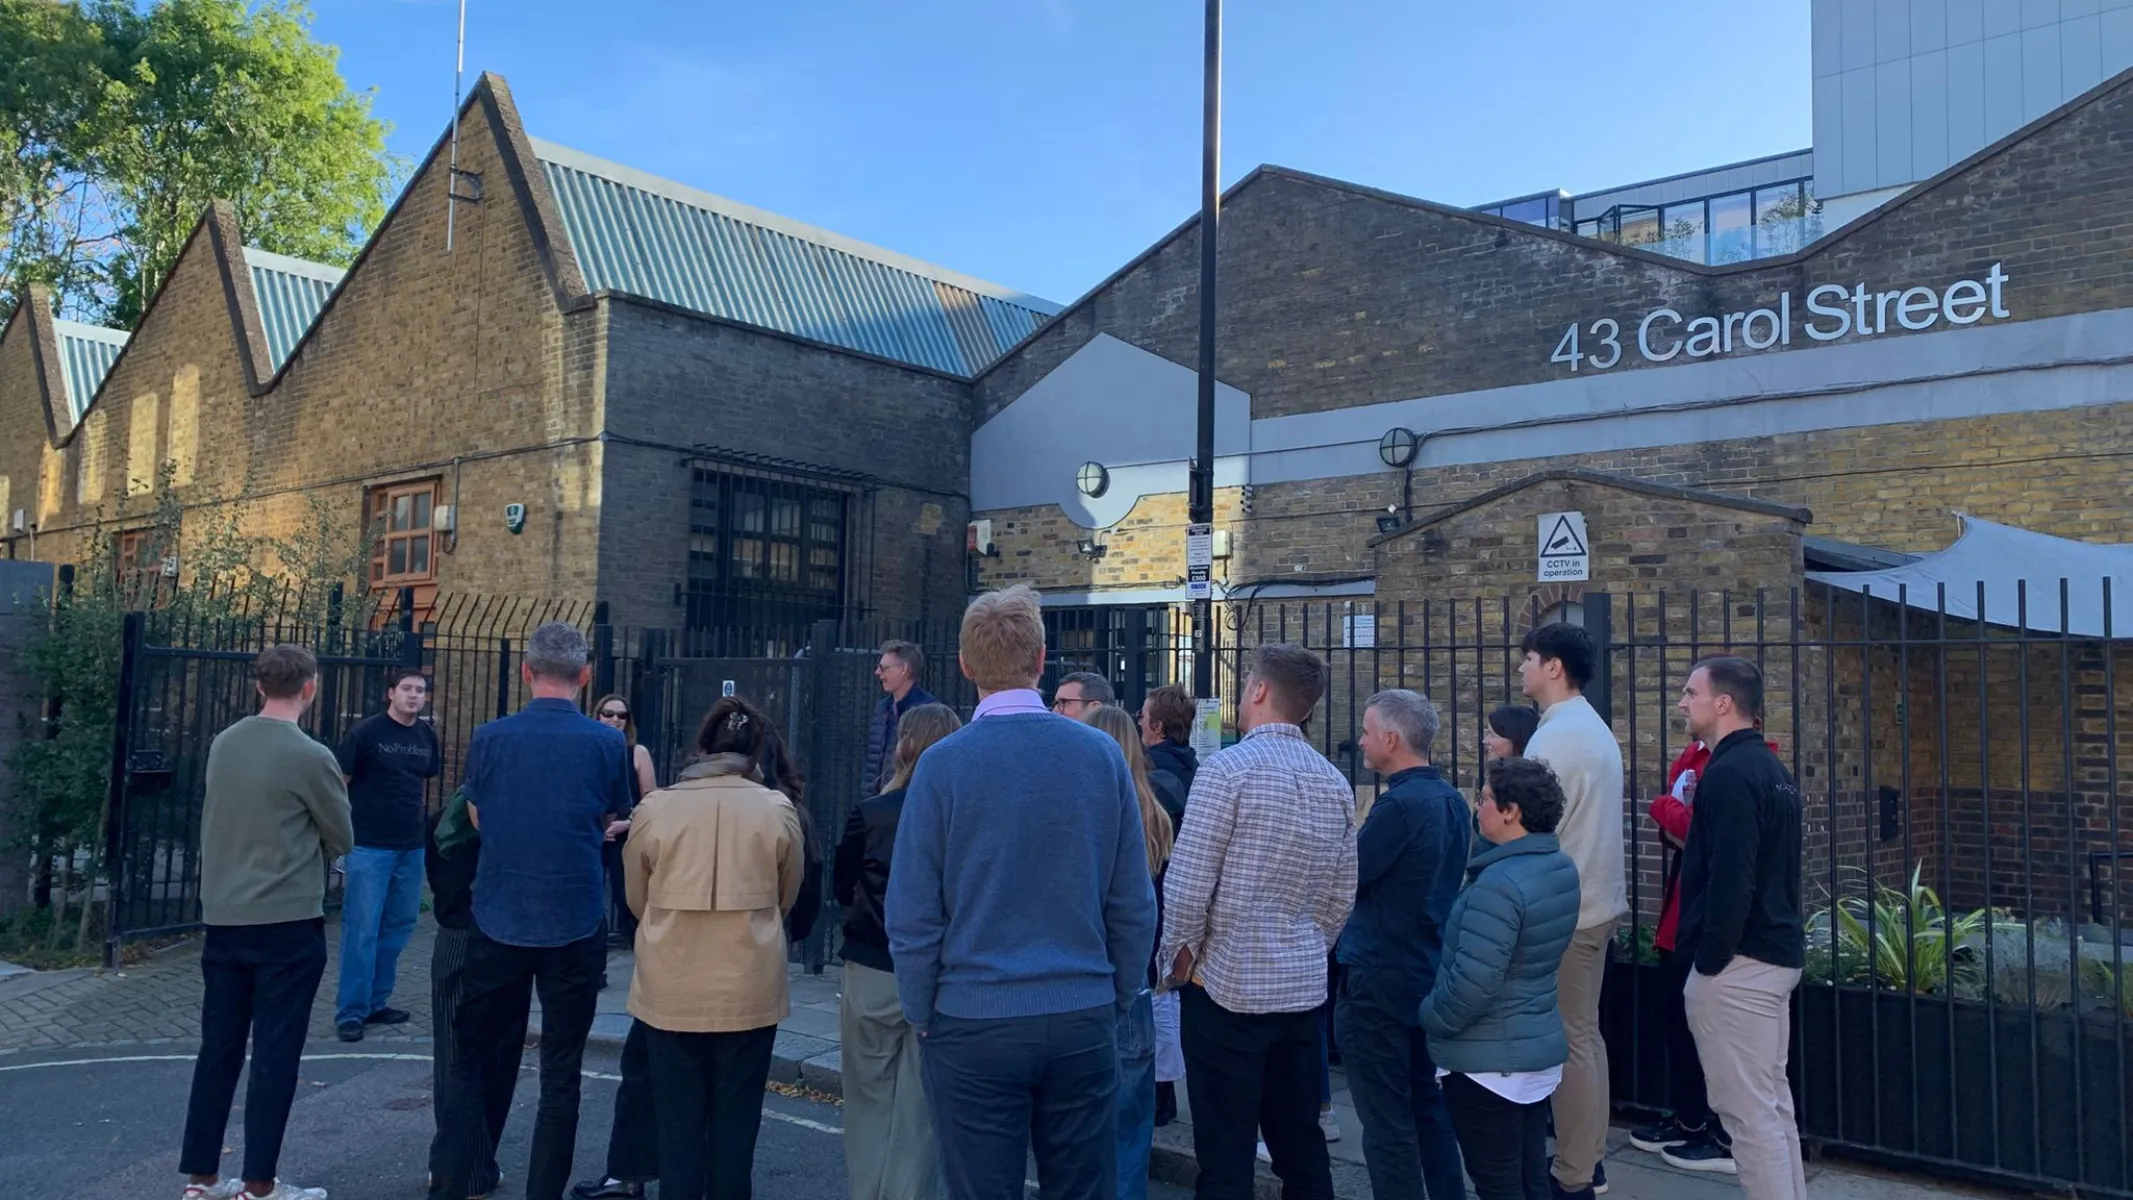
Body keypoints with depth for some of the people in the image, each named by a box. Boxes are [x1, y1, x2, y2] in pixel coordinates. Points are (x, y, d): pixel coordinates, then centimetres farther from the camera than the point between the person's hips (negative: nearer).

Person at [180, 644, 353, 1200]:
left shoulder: (222, 744, 4)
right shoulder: (311, 757, -14)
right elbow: (343, 841, -3)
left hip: (223, 918, 6)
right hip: (287, 924, -6)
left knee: (218, 1048, 13)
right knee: (274, 1054, 1)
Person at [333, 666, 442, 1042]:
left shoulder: (427, 736, 8)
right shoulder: (366, 732, -7)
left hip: (412, 848, 6)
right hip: (369, 845, -6)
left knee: (398, 927, 11)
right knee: (362, 930, -4)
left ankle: (375, 1002, 23)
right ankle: (350, 1012, 4)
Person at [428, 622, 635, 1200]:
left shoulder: (488, 739, -5)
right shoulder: (608, 743, -7)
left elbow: (477, 819, 10)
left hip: (498, 925, 1)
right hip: (574, 930, -1)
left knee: (468, 1060, 14)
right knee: (560, 1074, 8)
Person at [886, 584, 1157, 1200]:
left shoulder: (943, 763, -10)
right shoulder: (1103, 755, -2)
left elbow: (913, 915, -8)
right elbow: (1134, 906, 2)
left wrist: (922, 1014, 5)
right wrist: (1115, 999, 13)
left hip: (974, 1024, -2)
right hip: (1083, 1022, 2)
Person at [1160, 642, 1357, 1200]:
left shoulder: (1229, 767, -14)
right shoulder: (1335, 783, 6)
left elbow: (1187, 884, -16)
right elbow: (1341, 894, 12)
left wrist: (1179, 957, -2)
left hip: (1228, 985, -6)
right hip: (1304, 987, 6)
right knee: (1302, 1148, 16)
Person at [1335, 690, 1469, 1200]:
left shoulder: (1400, 804, -21)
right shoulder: (1451, 799, 7)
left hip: (1382, 977, -9)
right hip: (1431, 970, 9)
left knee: (1386, 1119, 1)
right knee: (1428, 1105, 19)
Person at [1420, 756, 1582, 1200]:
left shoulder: (1500, 885, -26)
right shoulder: (1561, 867, 3)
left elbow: (1472, 984, -27)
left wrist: (1429, 1019, -10)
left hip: (1488, 1060, -9)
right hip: (1540, 1048, 9)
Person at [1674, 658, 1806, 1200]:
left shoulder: (1729, 773, -18)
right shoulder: (1771, 767, 14)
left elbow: (1730, 878, -23)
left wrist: (1710, 959, -17)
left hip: (1739, 960, -10)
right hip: (1776, 952, 10)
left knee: (1748, 1110, -3)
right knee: (1772, 1100, 17)